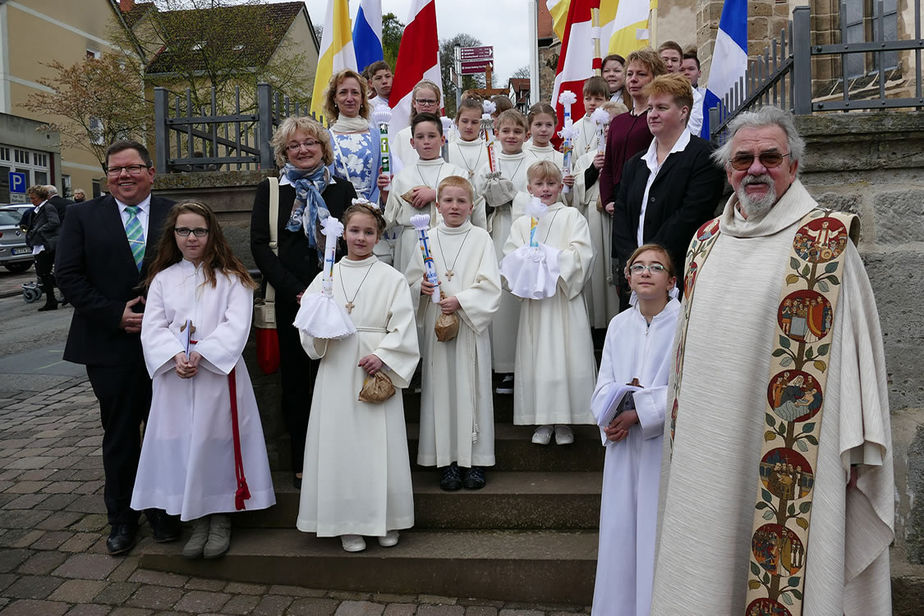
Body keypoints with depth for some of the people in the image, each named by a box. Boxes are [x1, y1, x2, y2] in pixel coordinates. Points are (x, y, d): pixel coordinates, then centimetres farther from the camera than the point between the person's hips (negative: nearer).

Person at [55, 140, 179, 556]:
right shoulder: (83, 217, 5)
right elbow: (68, 275, -1)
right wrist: (115, 315, -10)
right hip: (109, 346, 0)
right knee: (119, 435, 10)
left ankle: (163, 512, 26)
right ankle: (121, 519, 26)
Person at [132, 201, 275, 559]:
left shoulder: (231, 278, 3)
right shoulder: (162, 278, 12)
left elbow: (236, 326, -8)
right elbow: (152, 328, 4)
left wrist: (201, 354, -18)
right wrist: (175, 356, -14)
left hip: (218, 375, -3)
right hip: (174, 380, 3)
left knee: (217, 443, -2)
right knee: (183, 446, 4)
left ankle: (221, 519, 14)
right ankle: (197, 520, 17)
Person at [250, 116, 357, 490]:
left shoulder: (342, 189, 10)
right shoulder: (270, 189, 7)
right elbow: (259, 245, 0)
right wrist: (295, 290, -10)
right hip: (290, 300, 0)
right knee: (295, 380, 5)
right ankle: (301, 462, 16)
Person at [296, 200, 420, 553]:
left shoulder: (391, 278, 4)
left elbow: (403, 327, -3)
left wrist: (382, 355, -15)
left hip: (379, 367, -2)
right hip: (337, 370, 2)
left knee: (380, 442, 1)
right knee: (341, 441, 3)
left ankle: (385, 519, 18)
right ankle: (349, 524, 16)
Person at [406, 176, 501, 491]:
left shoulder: (481, 238, 1)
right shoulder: (428, 239, 8)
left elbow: (490, 286, -6)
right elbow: (410, 279, 12)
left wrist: (460, 300, -17)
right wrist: (421, 286, -9)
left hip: (471, 325, -2)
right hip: (436, 325, 2)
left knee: (472, 390, 1)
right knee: (441, 388, 4)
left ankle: (474, 460, 12)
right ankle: (446, 461, 13)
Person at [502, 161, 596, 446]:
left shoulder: (572, 216, 5)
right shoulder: (521, 223, 12)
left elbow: (581, 254, -5)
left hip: (565, 297, -2)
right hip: (534, 299, 2)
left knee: (566, 355, -2)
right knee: (537, 356, 3)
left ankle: (564, 421, 10)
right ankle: (542, 420, 14)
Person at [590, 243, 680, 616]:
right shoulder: (619, 324, 10)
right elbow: (603, 388, 6)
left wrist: (639, 411, -17)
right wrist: (613, 415, -13)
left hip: (666, 445, -4)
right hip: (623, 445, 5)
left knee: (659, 532, 0)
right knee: (620, 531, 10)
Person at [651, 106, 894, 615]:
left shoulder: (826, 240, -4)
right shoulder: (707, 240, 10)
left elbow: (855, 342, -6)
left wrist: (852, 446, -10)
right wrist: (679, 425, 17)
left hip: (789, 451, -4)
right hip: (707, 439, 5)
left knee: (782, 564, 5)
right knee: (709, 563, 13)